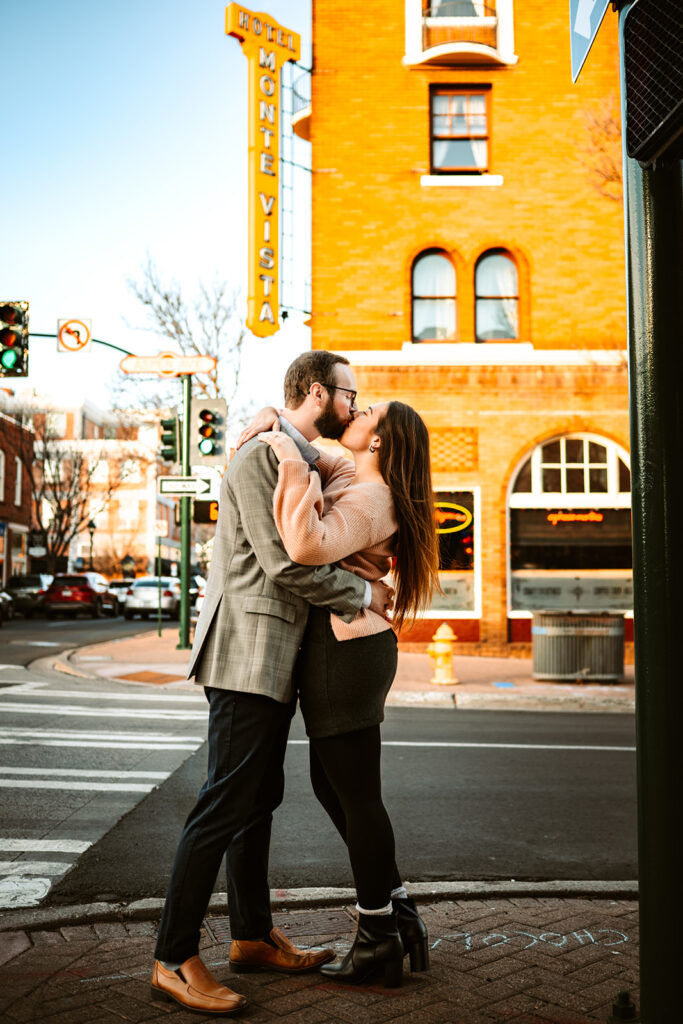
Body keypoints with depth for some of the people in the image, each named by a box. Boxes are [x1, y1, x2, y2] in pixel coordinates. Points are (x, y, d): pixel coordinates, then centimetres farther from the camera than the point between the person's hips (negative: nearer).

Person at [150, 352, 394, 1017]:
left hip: (276, 656, 10)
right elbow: (286, 564, -17)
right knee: (226, 804, -8)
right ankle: (174, 961, 1)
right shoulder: (260, 457, -12)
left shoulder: (305, 462, 20)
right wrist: (362, 595, -6)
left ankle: (252, 937, 26)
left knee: (259, 799, 15)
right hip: (248, 649, -10)